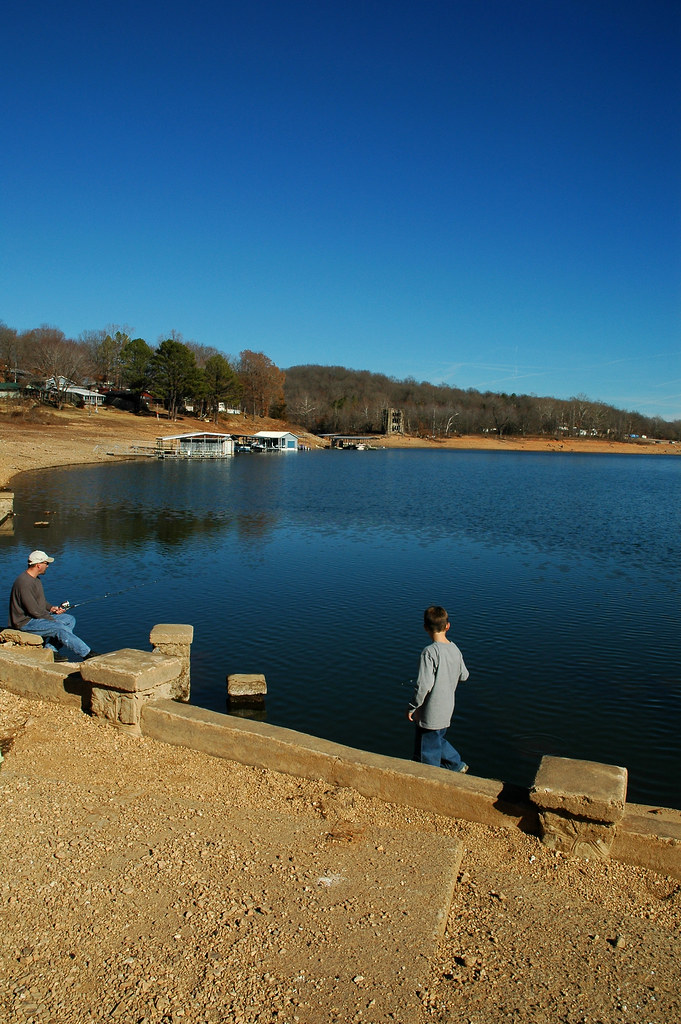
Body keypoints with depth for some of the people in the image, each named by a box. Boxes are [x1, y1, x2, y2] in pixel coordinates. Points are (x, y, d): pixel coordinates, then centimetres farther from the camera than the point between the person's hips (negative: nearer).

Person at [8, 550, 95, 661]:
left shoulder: (35, 579, 12)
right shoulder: (24, 583, -22)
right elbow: (34, 611, -24)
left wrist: (51, 608, 2)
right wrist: (53, 620, -14)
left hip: (37, 617, 11)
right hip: (25, 622, -11)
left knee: (70, 619, 4)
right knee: (60, 628, -25)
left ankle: (49, 649, -7)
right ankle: (87, 654, -19)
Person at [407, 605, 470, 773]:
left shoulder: (429, 652, -23)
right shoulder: (455, 649, -2)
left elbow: (424, 685, -25)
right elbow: (464, 675, 12)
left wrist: (412, 707, -12)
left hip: (430, 713, -7)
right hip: (447, 709, 7)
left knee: (427, 754, 8)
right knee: (438, 740, 30)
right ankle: (457, 765, 40)